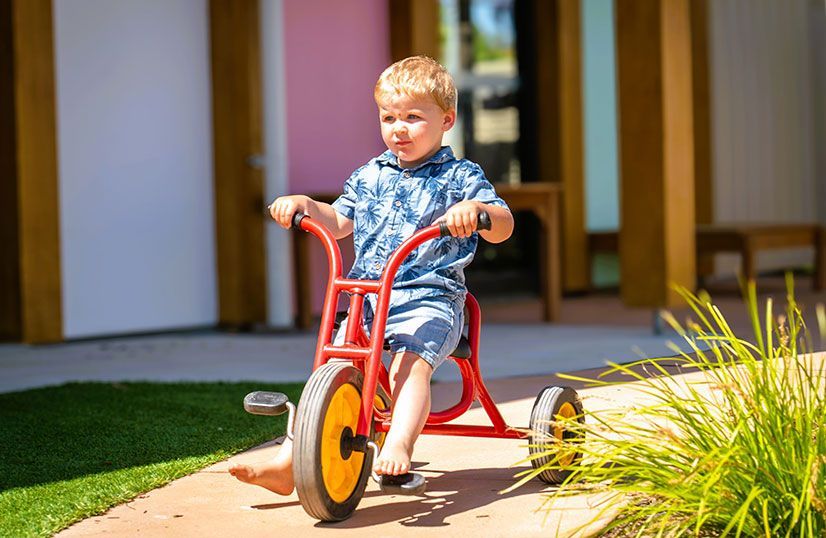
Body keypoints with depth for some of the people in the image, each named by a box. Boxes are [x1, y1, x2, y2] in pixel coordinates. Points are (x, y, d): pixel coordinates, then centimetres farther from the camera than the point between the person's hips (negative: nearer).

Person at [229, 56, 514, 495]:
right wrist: (304, 204, 6)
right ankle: (286, 463, -12)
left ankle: (398, 447, -44)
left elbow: (503, 226, -9)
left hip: (430, 298, -5)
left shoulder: (459, 177, 2)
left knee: (409, 366, -32)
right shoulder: (369, 176, 17)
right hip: (366, 299, 5)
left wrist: (476, 209, -31)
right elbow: (338, 223, 26)